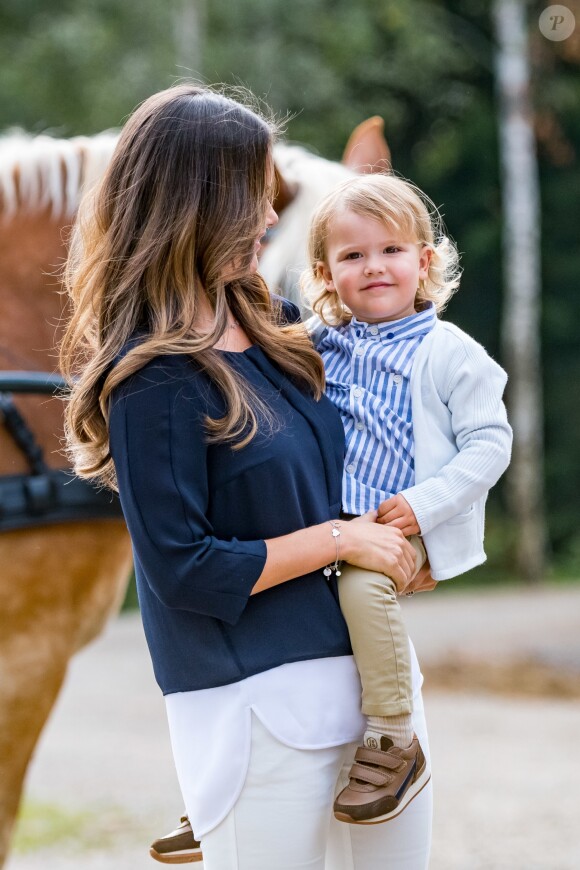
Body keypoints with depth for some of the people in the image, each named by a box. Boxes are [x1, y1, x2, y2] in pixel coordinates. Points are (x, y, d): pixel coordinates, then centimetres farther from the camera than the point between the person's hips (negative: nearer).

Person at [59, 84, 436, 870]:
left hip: (369, 661, 8)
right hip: (259, 702, -8)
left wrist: (400, 539, 4)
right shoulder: (154, 379, -16)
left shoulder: (272, 328, 8)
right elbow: (181, 570, -17)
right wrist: (340, 539, -13)